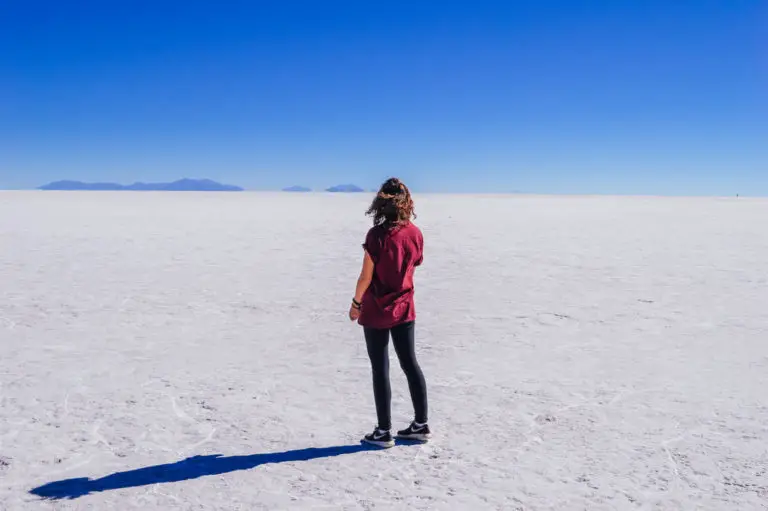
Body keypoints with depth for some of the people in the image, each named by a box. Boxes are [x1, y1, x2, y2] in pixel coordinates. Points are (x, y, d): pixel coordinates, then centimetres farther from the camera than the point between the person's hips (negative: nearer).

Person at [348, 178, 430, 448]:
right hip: (404, 309, 5)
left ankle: (384, 432, 12)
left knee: (380, 370, 4)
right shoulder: (414, 232, -2)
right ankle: (421, 425, 24)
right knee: (410, 364, 15)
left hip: (377, 311, -5)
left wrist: (356, 303, -2)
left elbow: (366, 275, -15)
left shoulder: (377, 234, -18)